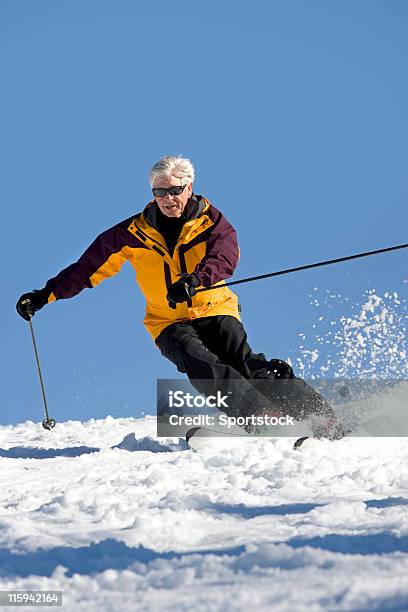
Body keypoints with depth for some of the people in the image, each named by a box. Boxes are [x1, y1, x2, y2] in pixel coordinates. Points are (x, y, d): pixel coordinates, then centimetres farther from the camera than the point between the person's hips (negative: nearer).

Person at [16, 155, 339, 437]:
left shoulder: (211, 221, -2)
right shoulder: (136, 233, 3)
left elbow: (225, 256, -22)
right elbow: (91, 266, 11)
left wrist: (196, 279, -43)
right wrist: (46, 295, 8)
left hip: (215, 310, -1)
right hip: (170, 323, 1)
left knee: (244, 363, -26)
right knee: (204, 368, -30)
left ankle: (321, 416, -27)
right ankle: (265, 418, -44)